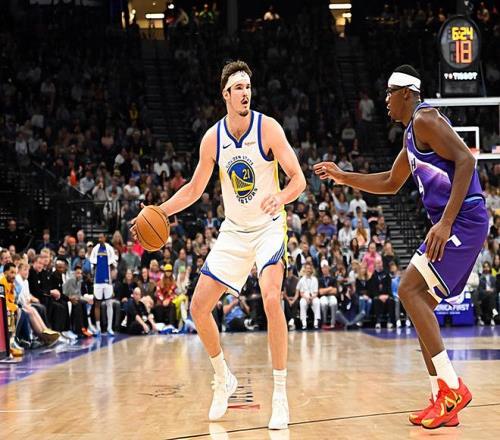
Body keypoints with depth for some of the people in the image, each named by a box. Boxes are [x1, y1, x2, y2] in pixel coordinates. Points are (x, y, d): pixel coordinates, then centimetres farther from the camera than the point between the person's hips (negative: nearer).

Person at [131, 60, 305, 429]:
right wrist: (159, 212, -5)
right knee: (199, 306, 0)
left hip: (269, 226, -5)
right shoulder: (212, 139, -3)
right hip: (234, 230, 5)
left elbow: (298, 179, -16)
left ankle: (280, 395, -18)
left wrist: (281, 197, -38)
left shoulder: (268, 128, -15)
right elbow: (194, 189, 9)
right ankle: (224, 379, 23)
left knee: (271, 298, -28)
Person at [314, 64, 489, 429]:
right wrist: (343, 176, 29)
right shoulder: (412, 133, 22)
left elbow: (465, 159, -22)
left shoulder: (425, 119, -9)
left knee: (410, 290, -15)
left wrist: (445, 222, -27)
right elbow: (390, 183, 35)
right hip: (453, 224, 10)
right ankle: (443, 403, 9)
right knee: (421, 302, 9)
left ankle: (452, 387, -14)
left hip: (464, 219, -10)